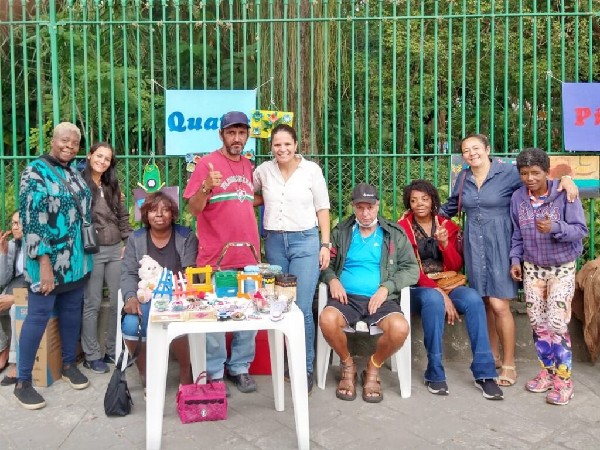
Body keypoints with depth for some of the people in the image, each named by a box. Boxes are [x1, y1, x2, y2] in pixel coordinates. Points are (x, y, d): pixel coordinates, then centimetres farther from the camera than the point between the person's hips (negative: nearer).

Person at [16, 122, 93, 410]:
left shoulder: (74, 173, 11)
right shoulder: (35, 171, -11)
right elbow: (32, 218, -17)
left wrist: (85, 253, 17)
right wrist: (44, 263, -22)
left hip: (75, 259, 7)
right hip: (49, 259, -7)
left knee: (72, 311, 14)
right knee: (39, 316, -1)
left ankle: (69, 364, 30)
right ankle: (23, 382, 10)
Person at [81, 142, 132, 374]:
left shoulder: (112, 185, 15)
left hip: (116, 250, 6)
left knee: (120, 301, 7)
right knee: (92, 304, 1)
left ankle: (113, 350, 20)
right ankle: (91, 355, 12)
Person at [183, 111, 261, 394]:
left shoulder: (248, 166, 12)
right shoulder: (207, 163, -6)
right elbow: (194, 209, -10)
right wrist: (206, 187, -26)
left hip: (248, 256, 6)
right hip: (216, 258, -5)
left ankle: (240, 368, 25)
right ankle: (215, 374, 17)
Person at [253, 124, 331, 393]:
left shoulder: (311, 169, -2)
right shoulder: (263, 170, 4)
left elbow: (322, 209, 2)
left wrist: (326, 244, -2)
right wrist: (265, 199, 1)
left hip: (305, 241, -3)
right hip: (274, 242, 3)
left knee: (302, 308, -9)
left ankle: (305, 368, 5)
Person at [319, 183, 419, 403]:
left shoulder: (395, 234, 12)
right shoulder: (341, 232, 14)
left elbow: (411, 269, 6)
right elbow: (326, 264, 15)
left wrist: (386, 287, -9)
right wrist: (332, 279, -8)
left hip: (381, 299, 0)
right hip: (347, 297, 1)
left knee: (400, 328, -31)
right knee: (327, 320, -32)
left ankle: (373, 367, 2)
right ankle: (348, 365, 0)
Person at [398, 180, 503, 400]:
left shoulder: (448, 225, 11)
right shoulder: (402, 228, -1)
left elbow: (456, 266, 4)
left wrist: (445, 243, -15)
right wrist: (439, 292, -21)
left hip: (446, 284, 4)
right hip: (417, 289, -3)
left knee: (473, 299, -28)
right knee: (434, 299, -37)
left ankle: (484, 373, -22)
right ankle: (435, 373, -24)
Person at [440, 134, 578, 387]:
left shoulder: (508, 173, -4)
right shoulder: (463, 178, 10)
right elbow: (450, 207, 24)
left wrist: (565, 178, -20)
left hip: (499, 246, -4)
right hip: (474, 247, 4)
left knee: (499, 305, -7)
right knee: (485, 303, 8)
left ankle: (509, 364, 8)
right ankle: (493, 357, 23)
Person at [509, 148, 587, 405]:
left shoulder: (564, 194, -15)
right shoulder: (518, 198, -2)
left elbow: (580, 229, -16)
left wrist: (554, 228, -32)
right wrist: (515, 259, 1)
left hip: (562, 267, -4)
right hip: (532, 268, 4)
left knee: (556, 322, -10)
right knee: (537, 322, 7)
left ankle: (563, 379, 4)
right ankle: (547, 372, 22)